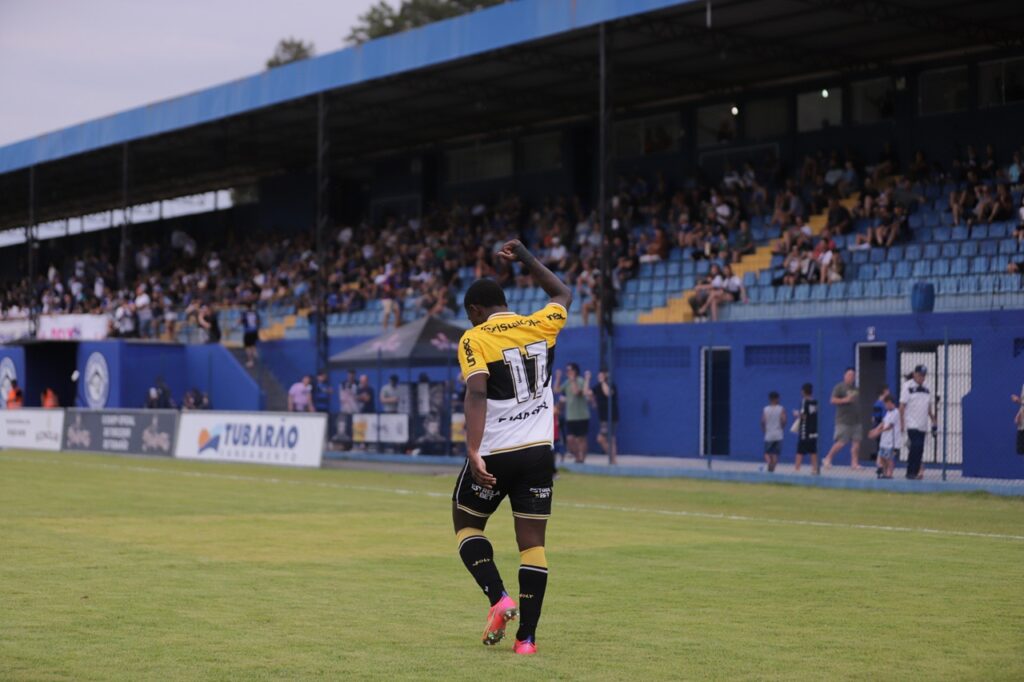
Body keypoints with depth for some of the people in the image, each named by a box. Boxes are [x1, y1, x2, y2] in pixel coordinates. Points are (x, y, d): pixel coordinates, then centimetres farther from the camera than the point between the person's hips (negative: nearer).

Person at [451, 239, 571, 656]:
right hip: (539, 452, 4)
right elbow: (563, 295, 28)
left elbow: (477, 395, -21)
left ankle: (499, 598, -2)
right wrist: (524, 258, 32)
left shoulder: (474, 339, -6)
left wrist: (473, 452, -27)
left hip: (495, 454, -4)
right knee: (532, 543, 5)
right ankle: (527, 637, 2)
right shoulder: (539, 326, 6)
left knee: (466, 524, 17)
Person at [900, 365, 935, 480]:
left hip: (923, 425, 6)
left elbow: (929, 406, 21)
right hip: (912, 424, -6)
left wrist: (933, 421, 14)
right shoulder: (908, 386, -3)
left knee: (919, 449, 4)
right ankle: (911, 472, -10)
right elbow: (902, 406, -7)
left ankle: (915, 472, 11)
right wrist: (902, 423, -11)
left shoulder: (926, 389, 15)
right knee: (916, 446, -15)